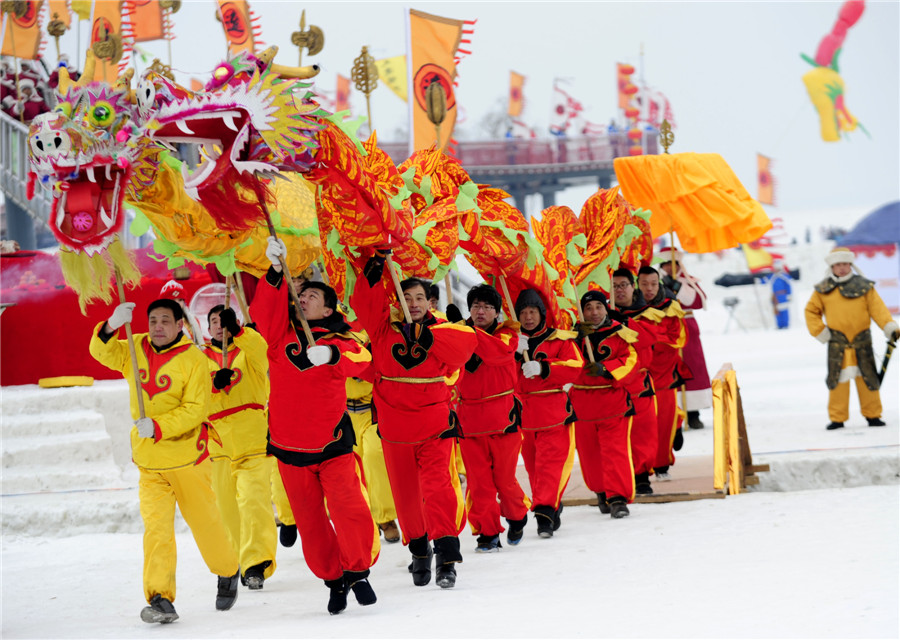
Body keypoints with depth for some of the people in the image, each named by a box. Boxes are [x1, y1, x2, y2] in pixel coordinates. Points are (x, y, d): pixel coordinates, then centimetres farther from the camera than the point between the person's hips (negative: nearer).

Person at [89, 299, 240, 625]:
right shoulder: (136, 350, 4)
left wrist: (158, 427, -30)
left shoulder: (193, 360, -13)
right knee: (156, 525, -9)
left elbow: (195, 409, -18)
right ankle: (160, 599, -12)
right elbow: (102, 353, -6)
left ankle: (228, 573, 37)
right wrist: (111, 327, -26)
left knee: (204, 521, 10)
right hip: (149, 462, 3)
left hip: (188, 456, -3)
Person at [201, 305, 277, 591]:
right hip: (220, 442, 4)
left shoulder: (249, 349, 4)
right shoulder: (203, 358, 13)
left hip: (254, 438, -4)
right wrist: (215, 384, -19)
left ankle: (256, 563, -20)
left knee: (253, 498, -17)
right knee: (228, 504, 8)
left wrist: (237, 330, -38)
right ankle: (242, 560, 23)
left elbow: (259, 348, -21)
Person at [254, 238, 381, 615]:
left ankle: (358, 570, 6)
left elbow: (359, 361, -23)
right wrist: (276, 272, -25)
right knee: (309, 521, 8)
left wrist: (330, 354, -44)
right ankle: (334, 578, 26)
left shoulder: (338, 342, -2)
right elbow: (263, 311, -13)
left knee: (349, 510, -16)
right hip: (289, 446, 3)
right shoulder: (282, 335, 5)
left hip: (332, 445, -3)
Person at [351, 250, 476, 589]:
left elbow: (465, 344, -16)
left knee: (437, 486, -14)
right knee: (406, 494, 10)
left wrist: (428, 336, -25)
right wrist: (376, 266, -16)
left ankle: (446, 557, -13)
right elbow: (363, 302, -8)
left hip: (435, 425, -2)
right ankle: (419, 549, 30)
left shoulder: (444, 330, 3)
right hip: (395, 427, 2)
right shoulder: (384, 327, 5)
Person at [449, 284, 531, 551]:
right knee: (478, 480, -1)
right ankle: (487, 532, 9)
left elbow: (499, 351, -24)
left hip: (503, 418, -2)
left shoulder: (507, 334, -1)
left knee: (504, 479, 2)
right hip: (470, 421, 2)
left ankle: (517, 518, 30)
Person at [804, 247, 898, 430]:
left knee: (867, 378, 4)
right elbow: (811, 311, 13)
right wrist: (820, 332, 2)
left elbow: (878, 308, -2)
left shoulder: (864, 286, 3)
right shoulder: (823, 290, 4)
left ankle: (872, 415, 15)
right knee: (838, 379, -3)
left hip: (862, 341, 0)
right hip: (837, 342, 0)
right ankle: (837, 418, 5)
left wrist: (890, 327, -15)